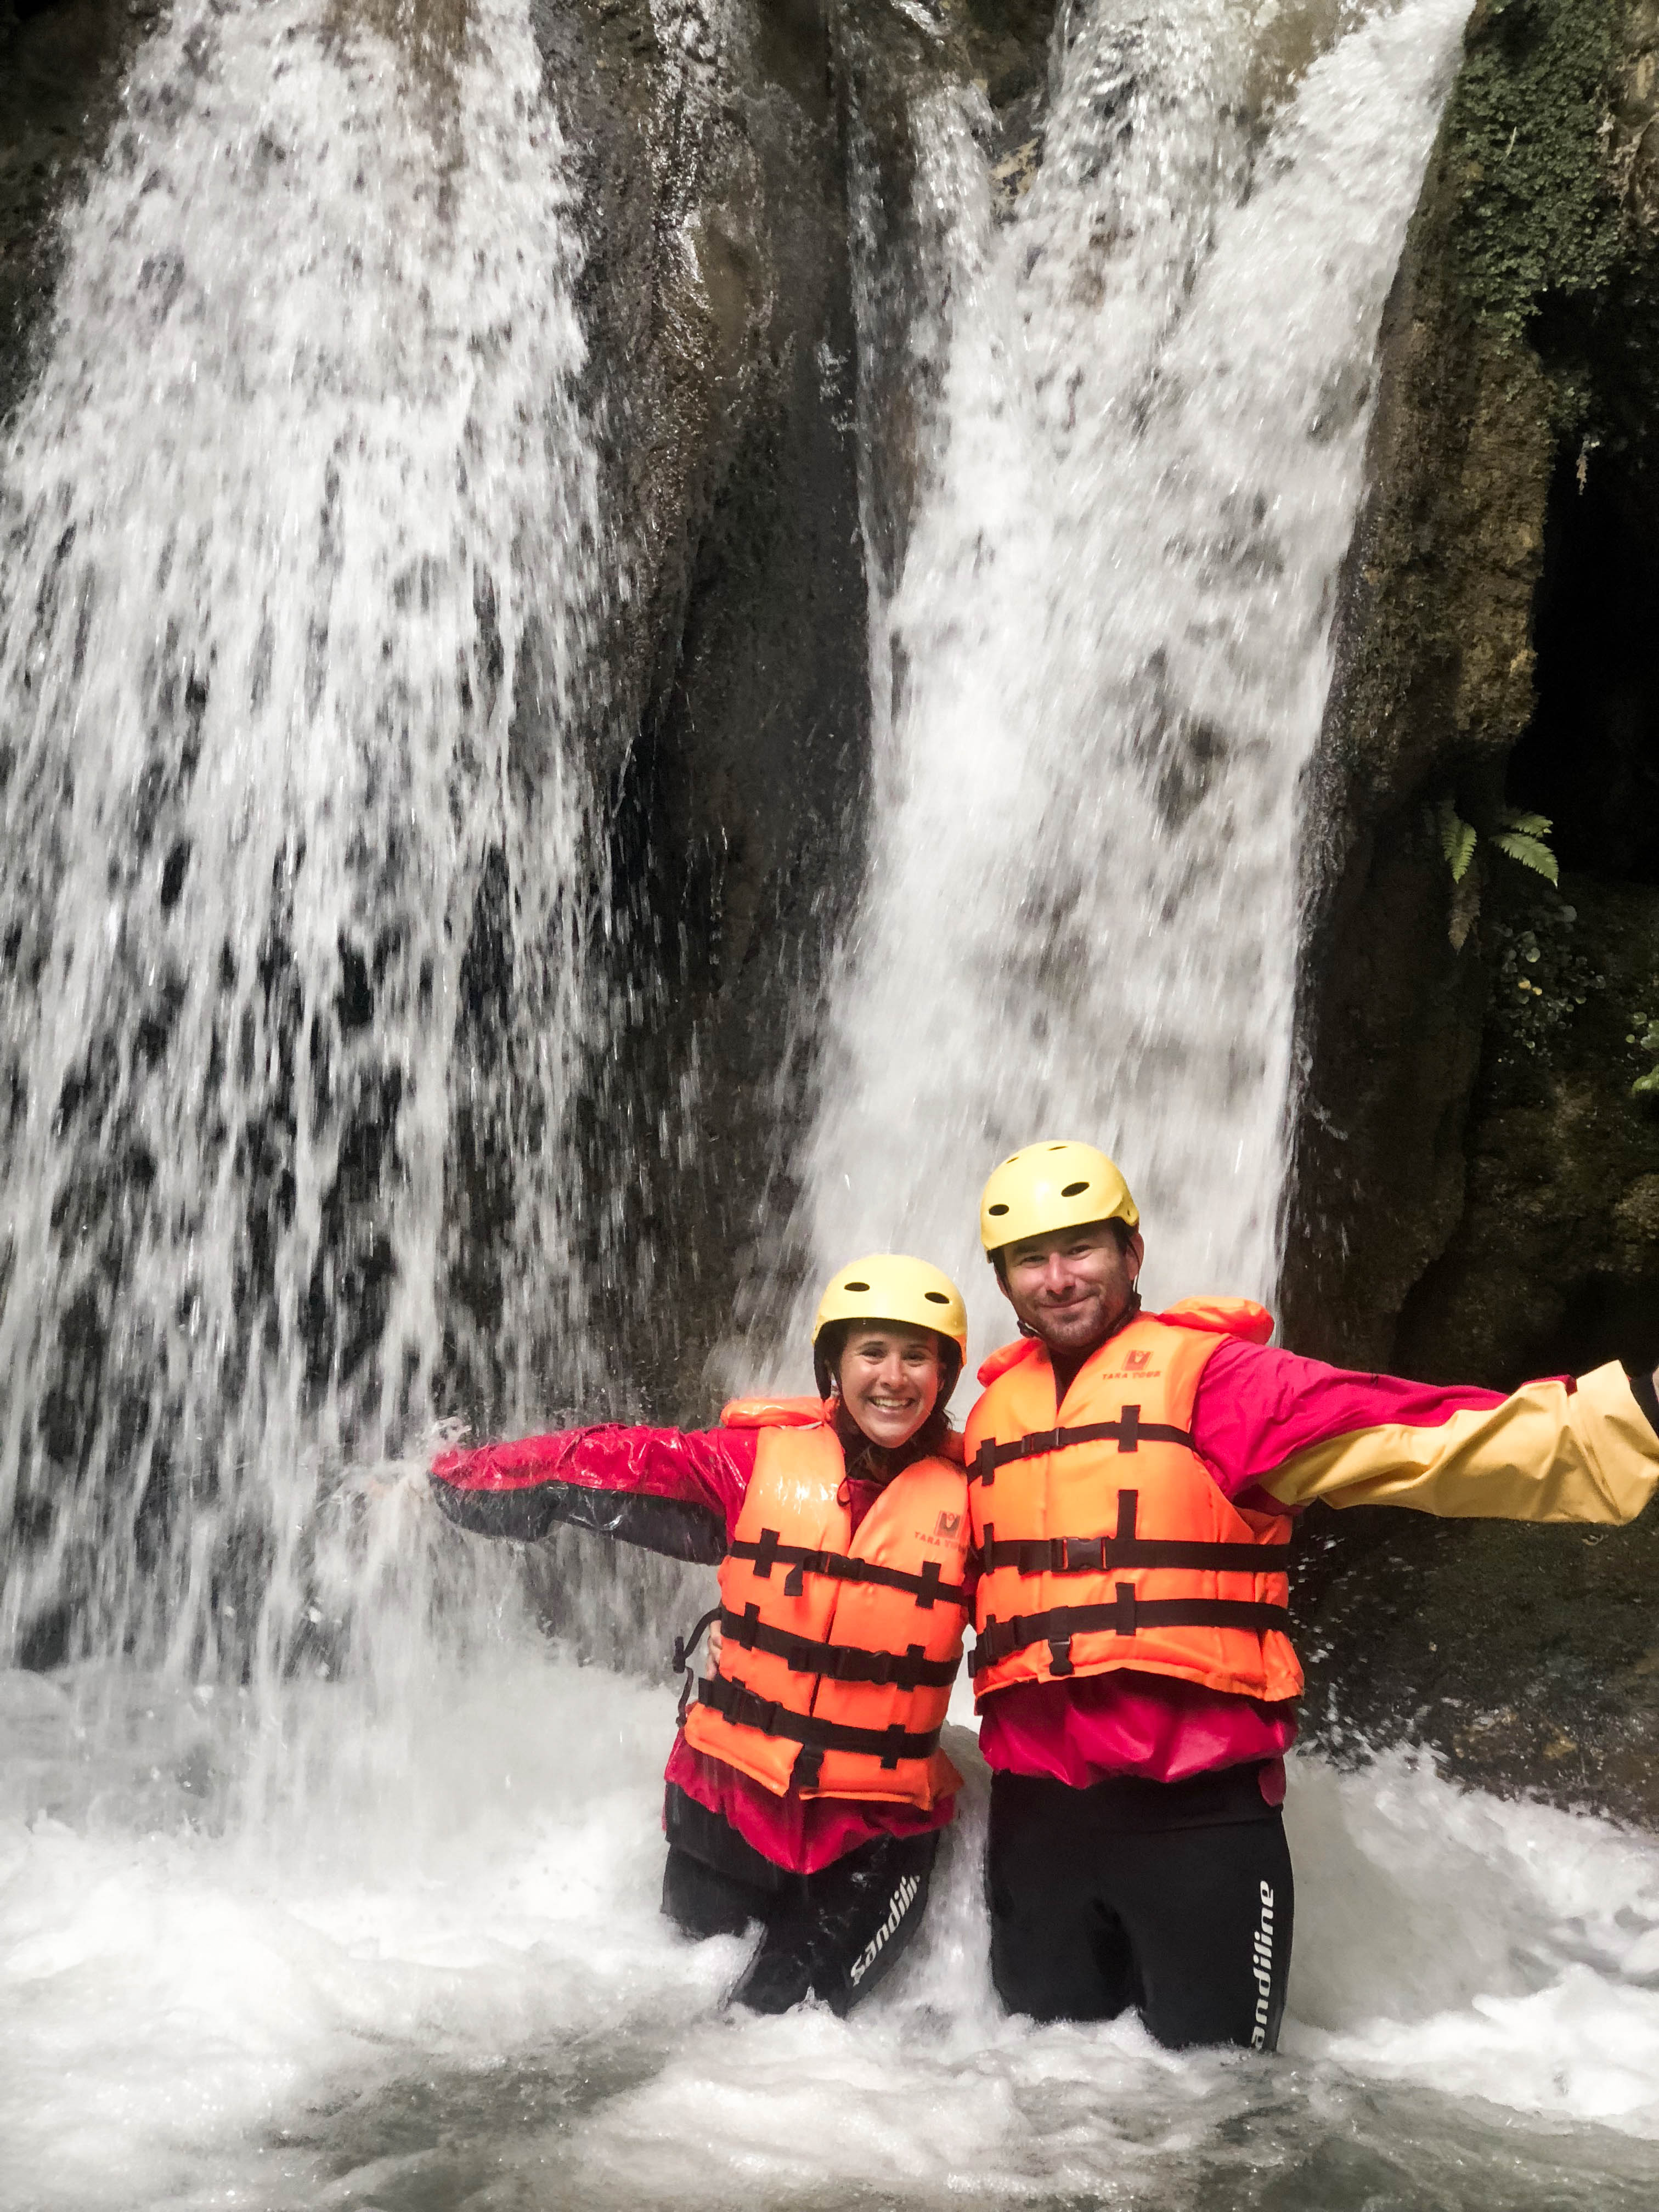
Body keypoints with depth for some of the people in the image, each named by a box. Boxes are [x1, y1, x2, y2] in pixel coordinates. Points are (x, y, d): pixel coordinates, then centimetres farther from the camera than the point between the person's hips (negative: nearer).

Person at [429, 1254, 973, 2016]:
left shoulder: (967, 1497, -4)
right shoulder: (759, 1460, -6)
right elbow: (612, 1467, -6)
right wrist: (443, 1481, -8)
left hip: (877, 1833, -1)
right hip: (729, 1800, 1)